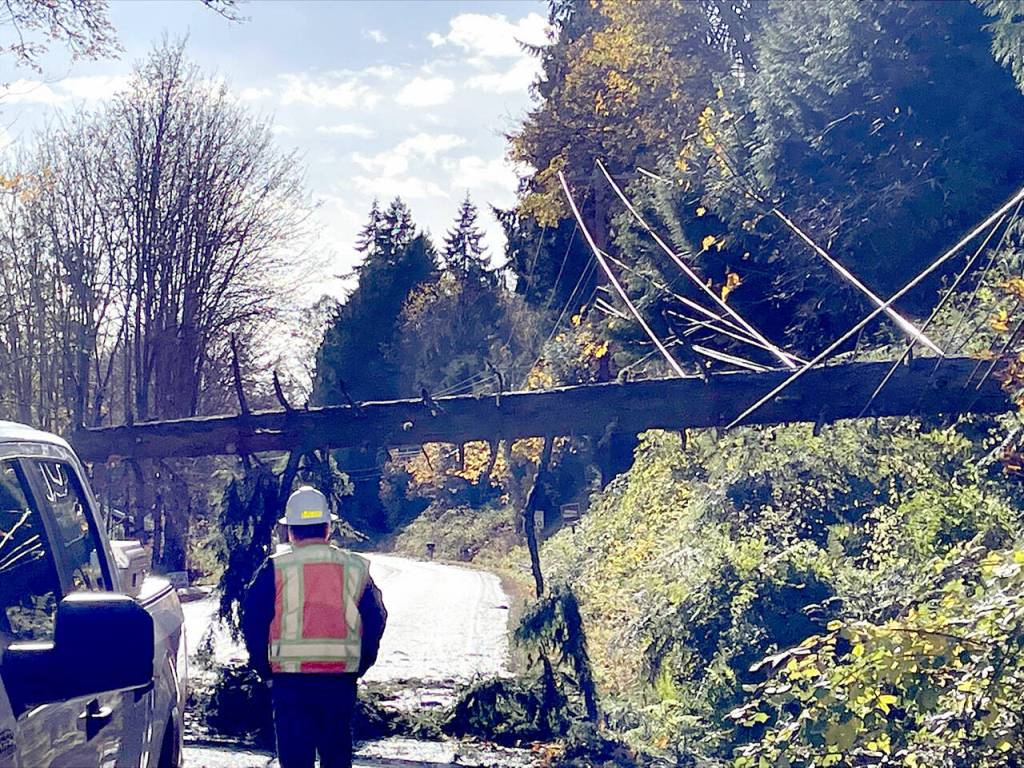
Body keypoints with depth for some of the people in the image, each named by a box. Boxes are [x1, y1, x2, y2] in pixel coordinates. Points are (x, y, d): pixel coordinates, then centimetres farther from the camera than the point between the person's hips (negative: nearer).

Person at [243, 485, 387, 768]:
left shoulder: (275, 569, -3)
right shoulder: (356, 568, 5)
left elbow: (252, 623, -3)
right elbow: (376, 620, 7)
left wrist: (266, 671, 8)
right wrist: (357, 668, 15)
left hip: (290, 679, -2)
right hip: (341, 681, 3)